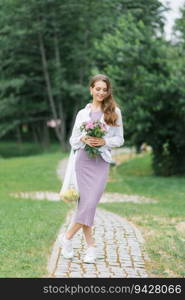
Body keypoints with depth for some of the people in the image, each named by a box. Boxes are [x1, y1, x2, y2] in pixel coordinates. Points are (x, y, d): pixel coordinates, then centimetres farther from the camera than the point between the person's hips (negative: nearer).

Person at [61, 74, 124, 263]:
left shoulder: (114, 112, 6)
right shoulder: (83, 113, 10)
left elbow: (119, 139, 7)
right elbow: (73, 140, 12)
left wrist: (104, 141, -11)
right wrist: (83, 139, -9)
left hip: (102, 161, -1)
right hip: (83, 160, 1)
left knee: (90, 202, -12)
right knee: (84, 202, -4)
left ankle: (68, 237, 2)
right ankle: (91, 246, 6)